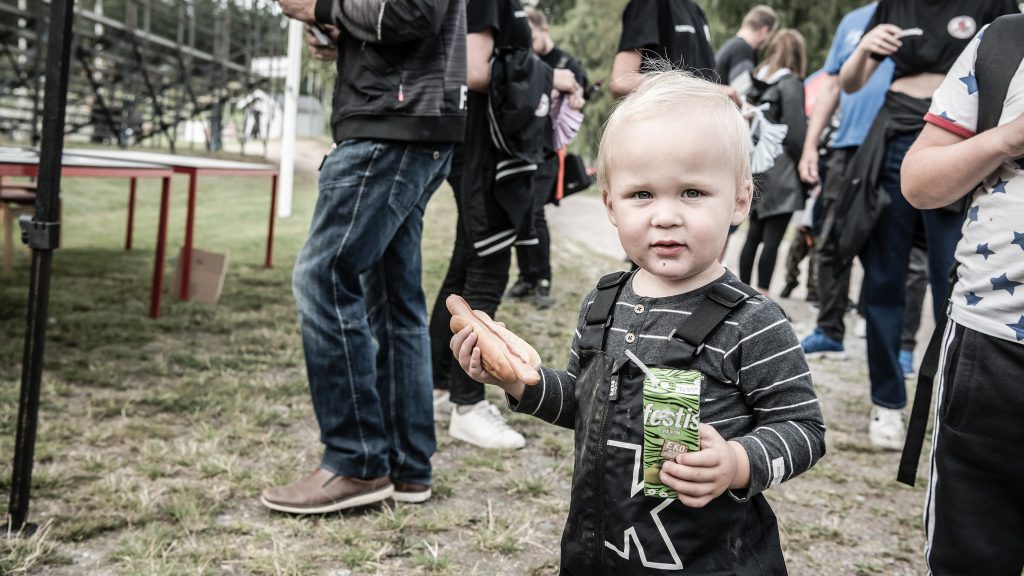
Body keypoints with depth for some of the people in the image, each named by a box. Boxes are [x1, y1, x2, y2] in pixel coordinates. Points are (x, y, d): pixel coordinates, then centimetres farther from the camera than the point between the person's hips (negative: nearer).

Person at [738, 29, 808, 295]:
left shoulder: (756, 81, 10)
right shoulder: (790, 83, -9)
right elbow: (796, 132, -13)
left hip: (755, 170, 7)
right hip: (781, 172, -7)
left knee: (754, 234, 13)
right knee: (772, 238, -4)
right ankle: (762, 299, -4)